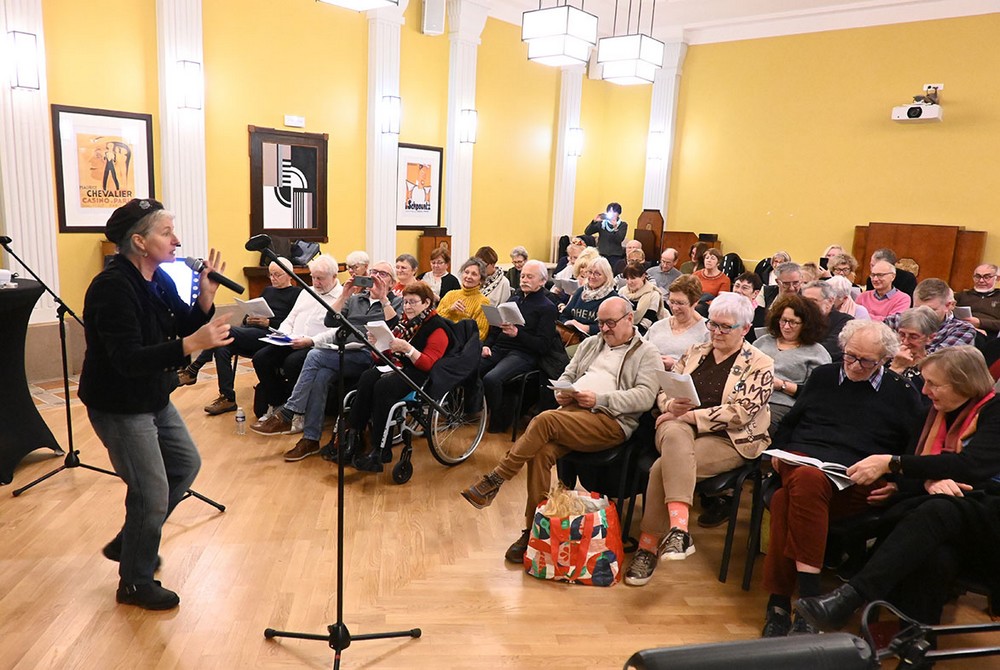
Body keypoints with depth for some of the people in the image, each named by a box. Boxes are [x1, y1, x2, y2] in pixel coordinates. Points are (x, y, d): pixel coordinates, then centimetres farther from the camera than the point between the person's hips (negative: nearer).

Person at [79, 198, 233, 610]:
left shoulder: (158, 280, 2)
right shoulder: (112, 288, -24)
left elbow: (184, 328, 3)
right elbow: (128, 360, -31)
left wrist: (206, 298, -14)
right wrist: (190, 344, -41)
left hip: (155, 399, 9)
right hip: (120, 407, -9)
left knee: (186, 464, 19)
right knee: (152, 493, -3)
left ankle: (128, 543, 37)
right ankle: (135, 584, 20)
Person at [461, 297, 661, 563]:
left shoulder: (646, 353, 7)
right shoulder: (590, 344, 26)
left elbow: (645, 397, -7)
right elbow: (567, 375, 26)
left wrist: (599, 399, -16)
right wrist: (562, 392, 1)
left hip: (610, 420, -5)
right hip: (572, 409, 6)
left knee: (545, 420, -30)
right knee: (542, 452, -25)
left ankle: (495, 480, -18)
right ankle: (533, 531, -15)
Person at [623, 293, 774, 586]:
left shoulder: (759, 364, 2)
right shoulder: (695, 352, 16)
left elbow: (739, 413, -11)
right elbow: (664, 392, 13)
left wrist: (689, 415, -14)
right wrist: (672, 406, -11)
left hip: (728, 440, -3)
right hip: (681, 427, 4)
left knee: (664, 467, -30)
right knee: (675, 435, -35)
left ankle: (649, 545, -23)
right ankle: (678, 529, -37)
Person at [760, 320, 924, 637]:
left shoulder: (903, 393, 18)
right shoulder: (823, 376, 24)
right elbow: (788, 423, 29)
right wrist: (778, 452, 10)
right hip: (802, 460, 2)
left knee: (785, 500, -37)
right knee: (806, 480, -39)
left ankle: (779, 602, -33)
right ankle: (808, 597, -37)